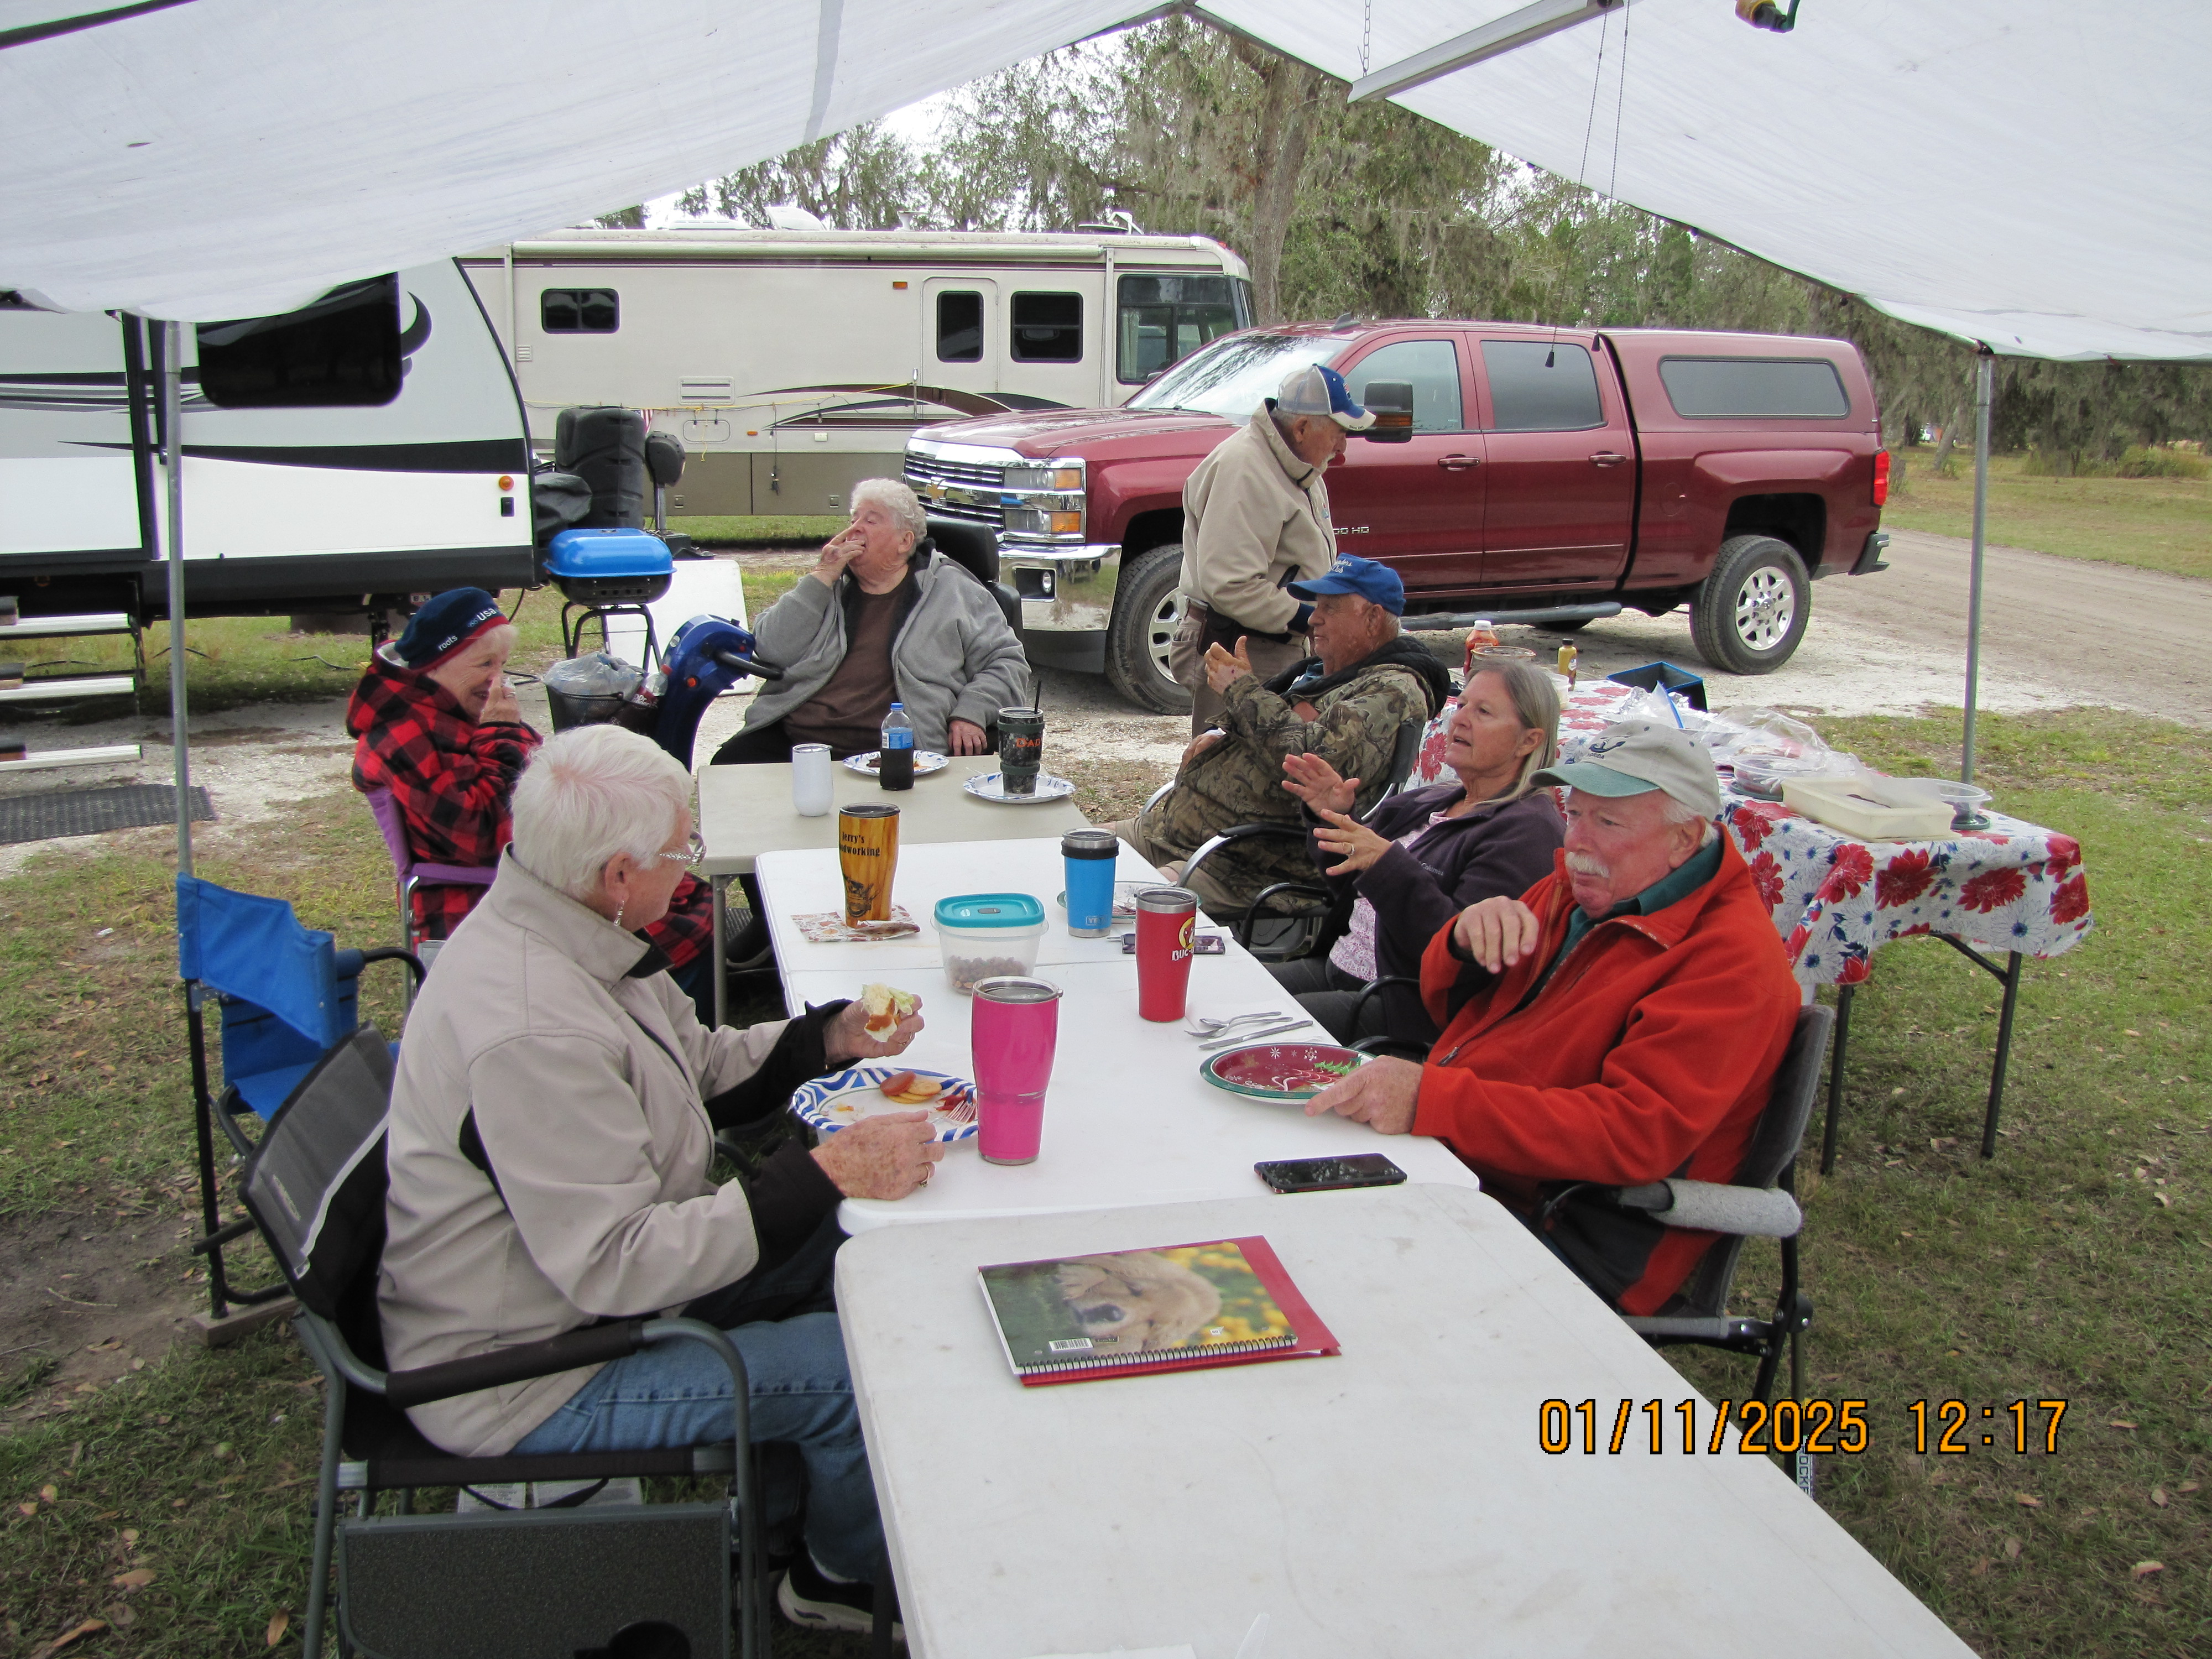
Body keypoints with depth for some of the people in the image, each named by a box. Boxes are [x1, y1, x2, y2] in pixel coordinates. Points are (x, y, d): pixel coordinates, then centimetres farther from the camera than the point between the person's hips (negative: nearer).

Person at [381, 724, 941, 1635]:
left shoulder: (561, 927, -1)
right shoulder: (530, 1032, -33)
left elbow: (696, 1066, 13)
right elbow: (614, 1266, -32)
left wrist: (830, 1037, -3)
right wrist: (829, 1173, -33)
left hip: (591, 1274, 10)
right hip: (523, 1379, -10)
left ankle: (794, 1516, 24)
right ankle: (845, 1575, 16)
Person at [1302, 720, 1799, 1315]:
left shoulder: (1731, 959, -15)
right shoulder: (1582, 888, 11)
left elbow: (1637, 1134, -26)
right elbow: (1447, 1008, 19)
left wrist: (1432, 1100, -34)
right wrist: (1467, 941, -7)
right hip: (1450, 1161, 8)